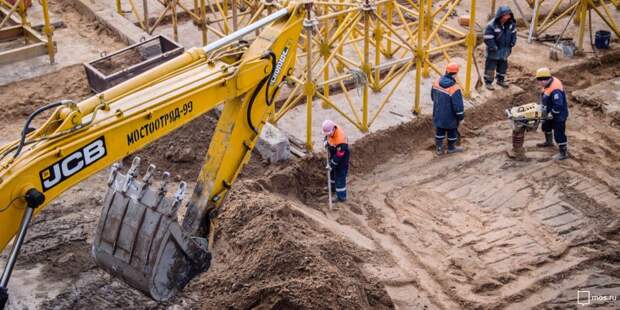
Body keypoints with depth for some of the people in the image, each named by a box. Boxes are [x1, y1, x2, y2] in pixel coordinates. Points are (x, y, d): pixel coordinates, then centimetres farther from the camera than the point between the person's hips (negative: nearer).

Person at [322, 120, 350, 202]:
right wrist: (326, 144, -7)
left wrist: (331, 164, -24)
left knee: (340, 176, 1)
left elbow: (339, 155, -31)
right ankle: (333, 187, 50)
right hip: (333, 154, 9)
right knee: (332, 172, 27)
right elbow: (327, 136, 10)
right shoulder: (330, 129, -16)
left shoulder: (340, 139, -40)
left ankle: (341, 196, 12)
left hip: (341, 157, -9)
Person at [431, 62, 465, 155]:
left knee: (439, 130, 22)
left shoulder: (437, 82, -12)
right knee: (452, 131, 19)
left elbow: (433, 96, 6)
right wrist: (461, 116, -8)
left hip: (438, 114, 5)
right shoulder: (454, 89, -31)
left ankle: (439, 148, 33)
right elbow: (458, 106, -24)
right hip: (450, 116, -5)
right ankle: (451, 147, 39)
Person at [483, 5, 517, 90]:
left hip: (505, 50, 6)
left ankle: (501, 80, 39)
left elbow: (513, 34, 10)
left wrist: (512, 44, 3)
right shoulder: (491, 26, -27)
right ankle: (488, 82, 17)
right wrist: (494, 48, -20)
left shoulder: (511, 23, -6)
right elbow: (488, 39, -23)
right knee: (491, 66, 3)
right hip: (494, 52, -6)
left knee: (503, 65, 20)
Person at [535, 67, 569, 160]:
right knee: (546, 126, 29)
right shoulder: (550, 82, -5)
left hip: (559, 115, -10)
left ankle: (563, 153, 10)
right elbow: (545, 98, 11)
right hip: (550, 112, 10)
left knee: (558, 133, -2)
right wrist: (544, 108, 9)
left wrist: (551, 114, -21)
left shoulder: (555, 90, -36)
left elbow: (558, 105, -34)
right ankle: (549, 142, 53)